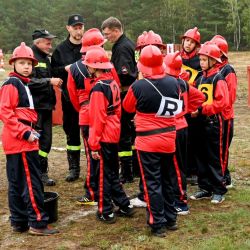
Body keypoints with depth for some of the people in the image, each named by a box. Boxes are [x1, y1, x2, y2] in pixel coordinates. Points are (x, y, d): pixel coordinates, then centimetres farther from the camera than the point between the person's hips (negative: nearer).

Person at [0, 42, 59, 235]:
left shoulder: (24, 84, 19)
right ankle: (37, 223, -3)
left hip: (23, 139, 10)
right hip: (19, 141, -10)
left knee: (18, 182, 12)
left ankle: (19, 222, 19)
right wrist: (25, 132, -20)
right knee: (32, 181, -7)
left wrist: (31, 132, 13)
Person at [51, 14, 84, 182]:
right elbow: (53, 71, 4)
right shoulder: (61, 49, 7)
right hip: (69, 97, 1)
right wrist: (65, 69, -13)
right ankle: (74, 168, 17)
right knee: (72, 133, 8)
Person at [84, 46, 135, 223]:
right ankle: (124, 206, 25)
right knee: (113, 172, 18)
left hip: (104, 137, -8)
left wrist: (94, 144, -15)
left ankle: (106, 212, 13)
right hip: (114, 134, 8)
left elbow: (97, 119, -20)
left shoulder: (98, 89, -18)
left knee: (104, 175, 3)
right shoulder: (113, 83, 6)